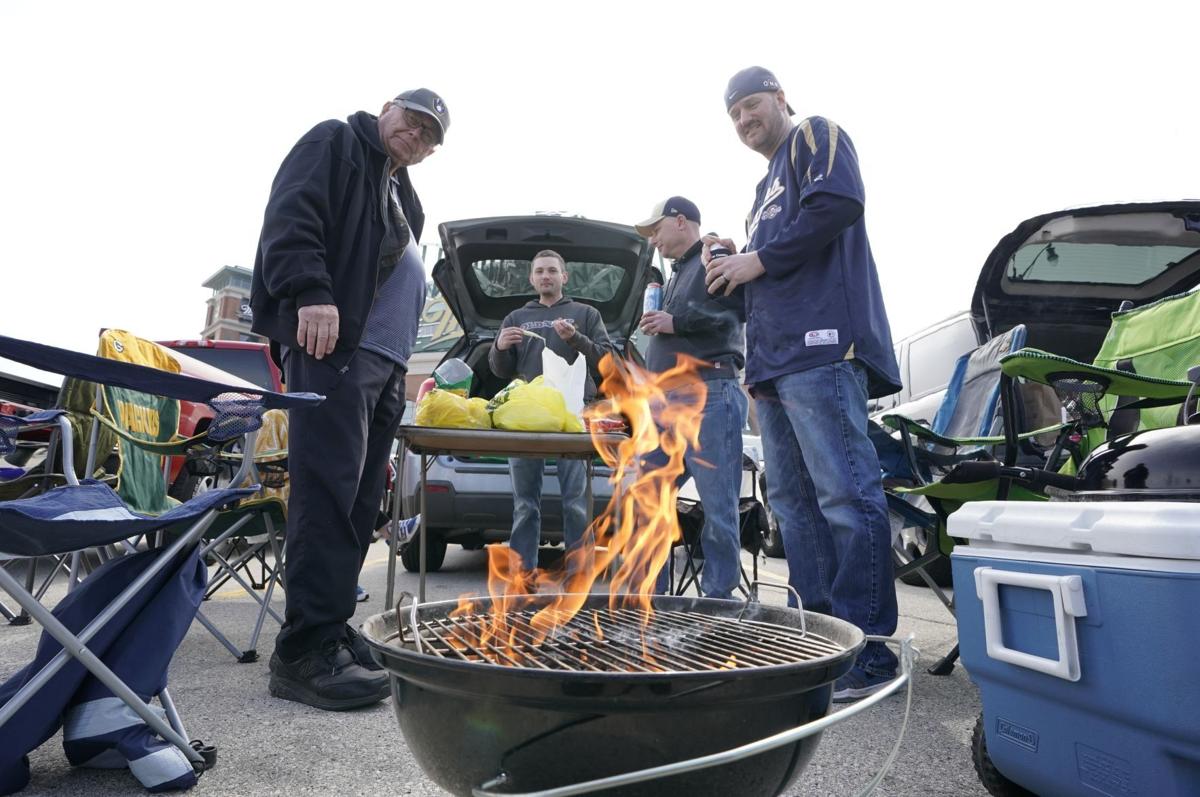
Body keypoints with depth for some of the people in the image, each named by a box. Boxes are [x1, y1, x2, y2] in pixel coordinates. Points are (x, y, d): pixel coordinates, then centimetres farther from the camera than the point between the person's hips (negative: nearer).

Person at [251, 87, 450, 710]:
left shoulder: (400, 194, 32)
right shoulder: (335, 143, 9)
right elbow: (290, 219, -8)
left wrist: (400, 367, 19)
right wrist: (311, 292, -22)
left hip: (382, 361, 9)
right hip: (332, 340, -9)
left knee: (359, 500, 4)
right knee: (329, 492, -16)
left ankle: (330, 630, 10)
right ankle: (307, 651, -14)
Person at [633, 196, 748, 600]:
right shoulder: (676, 274, 30)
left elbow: (741, 307, -16)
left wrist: (676, 322, -14)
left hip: (708, 395, -10)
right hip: (665, 401, 10)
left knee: (718, 507, -5)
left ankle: (718, 600, 4)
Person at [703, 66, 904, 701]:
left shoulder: (815, 136, 9)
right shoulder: (767, 188, 33)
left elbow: (838, 204, -12)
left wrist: (759, 260, -7)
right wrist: (734, 267, 13)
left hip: (820, 347, -10)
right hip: (773, 361, 10)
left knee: (844, 494, -13)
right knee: (793, 501, 7)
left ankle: (867, 650, -8)